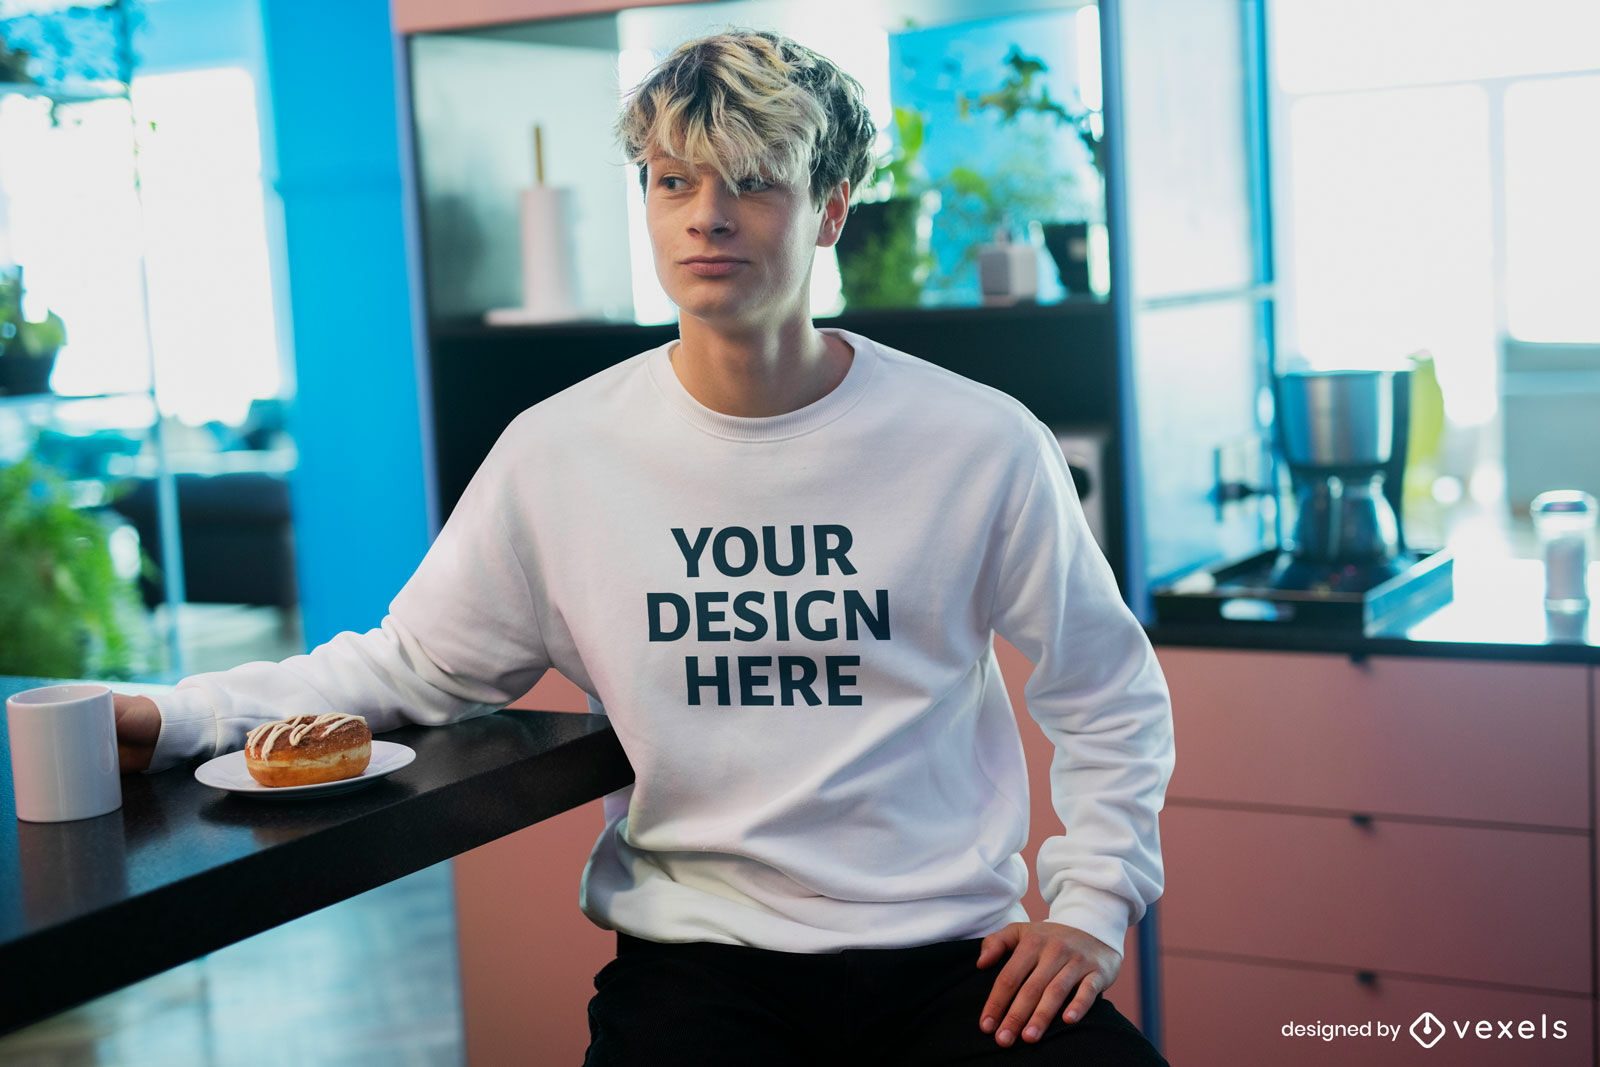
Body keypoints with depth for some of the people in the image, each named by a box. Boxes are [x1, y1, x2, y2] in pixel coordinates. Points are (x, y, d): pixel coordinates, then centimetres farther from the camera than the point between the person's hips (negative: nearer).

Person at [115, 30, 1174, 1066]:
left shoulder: (980, 444, -2)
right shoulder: (558, 454, 0)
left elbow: (1111, 697, 10)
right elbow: (407, 667, 9)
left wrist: (1090, 907, 0)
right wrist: (173, 720, -2)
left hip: (953, 958, 1)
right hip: (698, 963, 0)